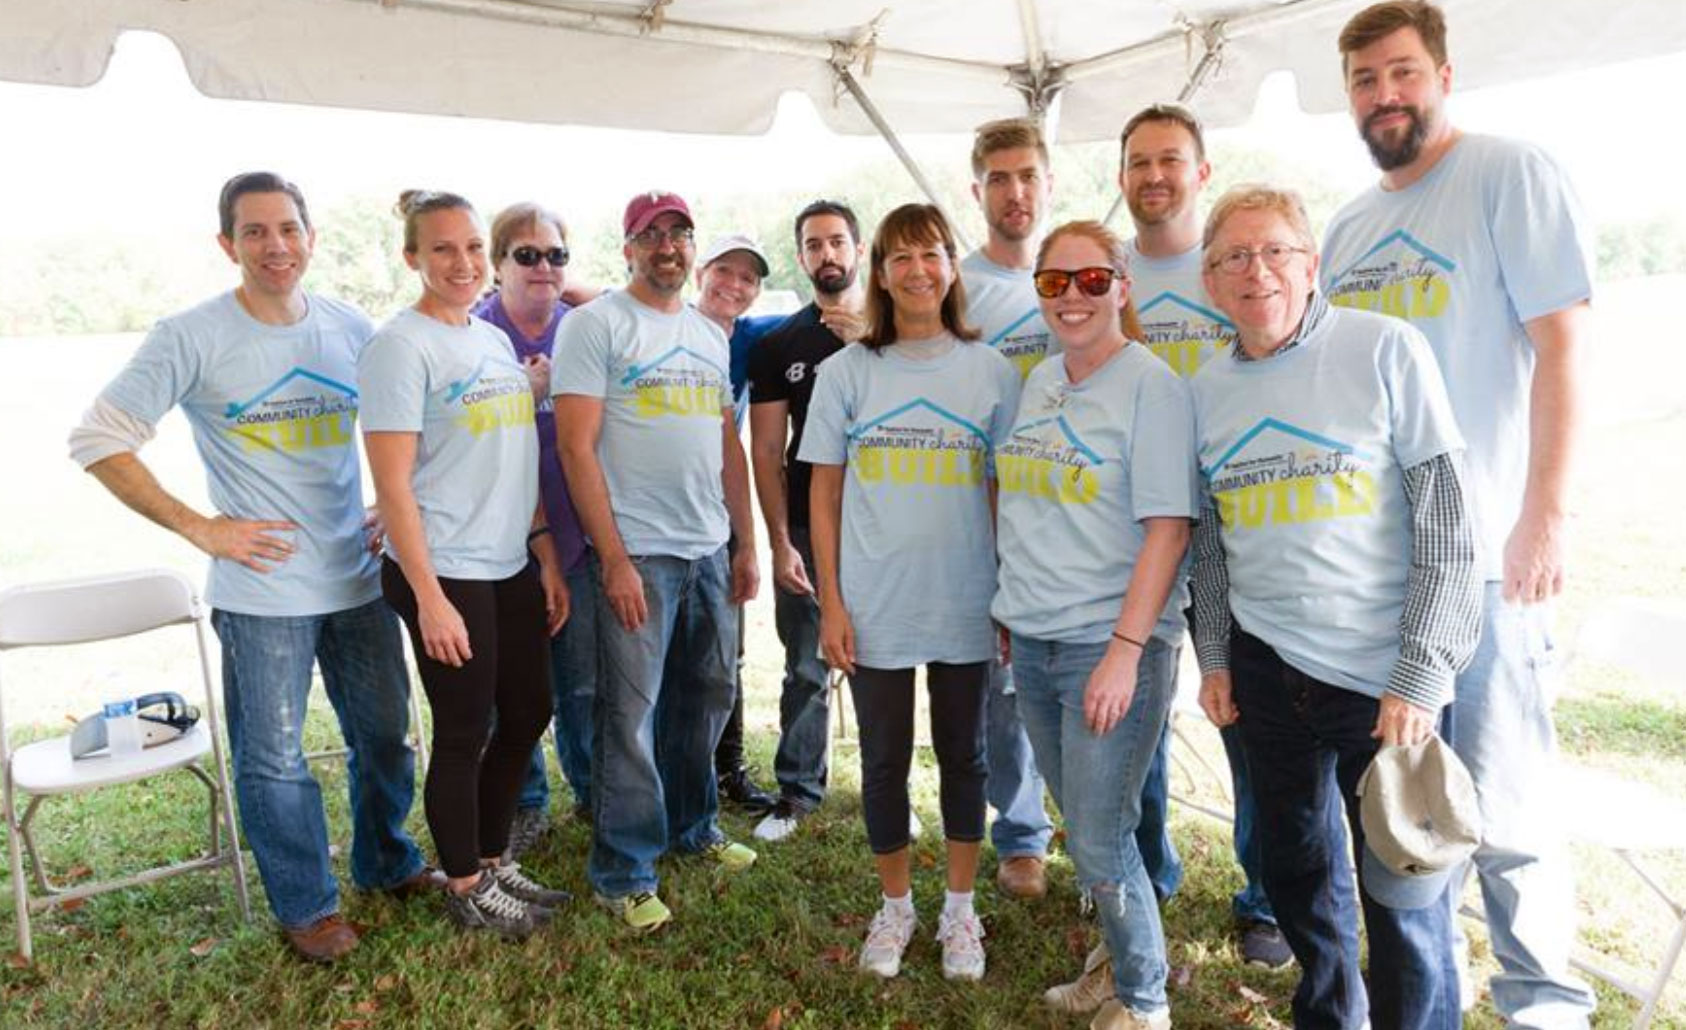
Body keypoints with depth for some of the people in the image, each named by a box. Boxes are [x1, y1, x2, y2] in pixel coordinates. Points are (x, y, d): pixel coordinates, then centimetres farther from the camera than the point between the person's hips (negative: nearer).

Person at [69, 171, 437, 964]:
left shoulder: (352, 329, 3)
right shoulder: (191, 337, -9)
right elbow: (98, 439, -7)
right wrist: (199, 527, -12)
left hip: (358, 578, 4)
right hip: (262, 590, -4)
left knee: (384, 734, 16)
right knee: (274, 758, 8)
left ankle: (387, 863, 39)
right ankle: (306, 906, 28)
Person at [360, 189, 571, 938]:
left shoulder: (496, 341, 11)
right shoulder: (401, 346, -11)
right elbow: (392, 486, -15)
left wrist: (548, 558, 11)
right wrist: (429, 596, -18)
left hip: (513, 568, 8)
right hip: (446, 575, -8)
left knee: (528, 714, 15)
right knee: (464, 734, 5)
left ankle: (494, 860, 35)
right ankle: (466, 886, 26)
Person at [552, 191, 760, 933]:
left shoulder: (711, 334, 15)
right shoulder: (596, 324, -5)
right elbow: (576, 447, -11)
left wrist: (745, 544, 12)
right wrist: (613, 559, -15)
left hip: (709, 550, 7)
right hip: (636, 551, -6)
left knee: (706, 697, 16)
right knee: (630, 714, 0)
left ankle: (691, 826, 35)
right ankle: (624, 873, 14)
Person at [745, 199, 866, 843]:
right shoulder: (778, 346, 6)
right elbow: (767, 451, 4)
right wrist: (779, 542, -4)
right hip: (808, 531, 1)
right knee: (806, 668, 6)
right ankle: (798, 792, 20)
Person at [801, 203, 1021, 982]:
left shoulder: (991, 371, 0)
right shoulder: (847, 371, 0)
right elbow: (825, 495, 1)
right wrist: (830, 602, -3)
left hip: (967, 607, 0)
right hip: (875, 609, 0)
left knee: (963, 757, 14)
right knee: (884, 761, 12)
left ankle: (959, 909, 33)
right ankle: (896, 906, 33)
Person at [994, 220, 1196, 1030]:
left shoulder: (1150, 383, -10)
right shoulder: (1040, 381, 10)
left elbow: (1168, 527, -15)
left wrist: (1126, 650, -19)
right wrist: (1009, 606, 14)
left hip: (1110, 644, -6)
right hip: (1033, 642, 6)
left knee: (1099, 841, 0)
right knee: (1082, 828, 16)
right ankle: (1118, 964, 37)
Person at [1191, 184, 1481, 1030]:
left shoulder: (1385, 348, -7)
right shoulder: (1206, 389, 6)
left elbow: (1447, 524, -9)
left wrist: (1418, 677, -13)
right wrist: (1214, 657, 9)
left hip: (1383, 675, -4)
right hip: (1265, 670, 5)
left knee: (1402, 898, 4)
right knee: (1296, 871, 18)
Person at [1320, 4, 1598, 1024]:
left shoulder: (1512, 174, -4)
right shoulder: (1349, 226, 14)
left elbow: (1560, 348, -11)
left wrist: (1543, 517, -18)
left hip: (1482, 553, -6)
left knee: (1501, 803, 0)